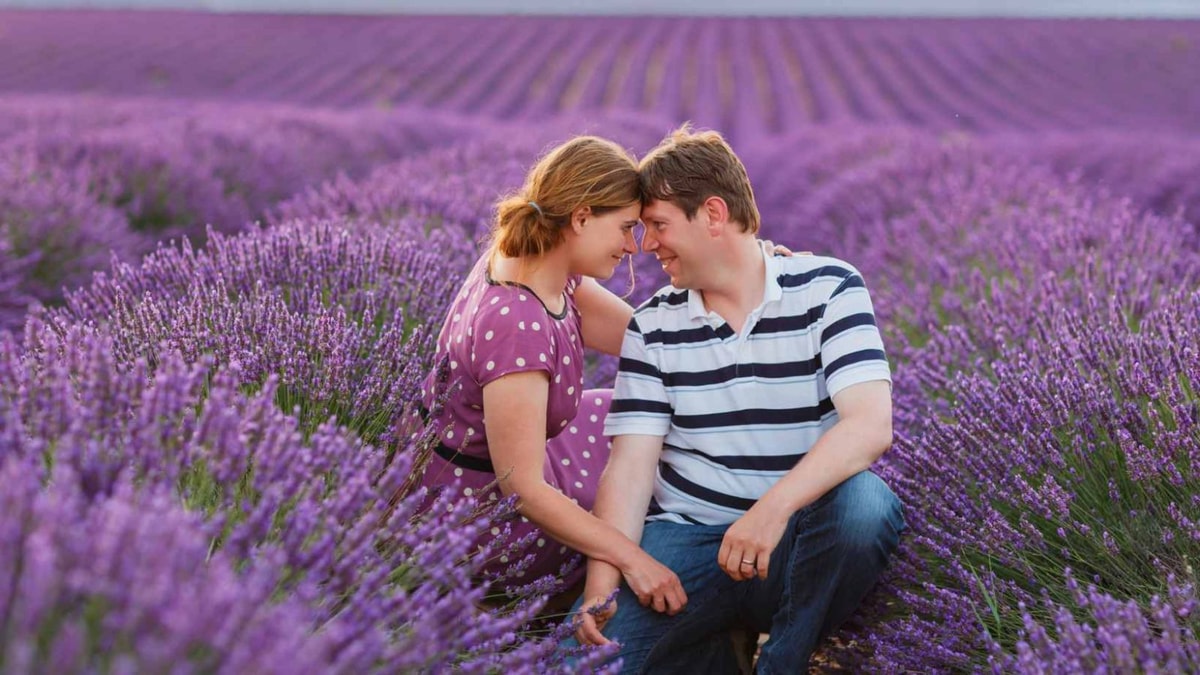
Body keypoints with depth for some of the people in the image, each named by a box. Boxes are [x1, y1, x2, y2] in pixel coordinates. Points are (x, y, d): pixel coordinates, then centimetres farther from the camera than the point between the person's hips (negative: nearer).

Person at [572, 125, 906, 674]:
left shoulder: (827, 290, -3)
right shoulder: (653, 326, 5)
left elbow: (870, 425, -18)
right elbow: (630, 467, -2)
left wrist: (774, 507, -34)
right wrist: (600, 589, -18)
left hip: (796, 540, -1)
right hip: (685, 538, 1)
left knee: (865, 505, -35)